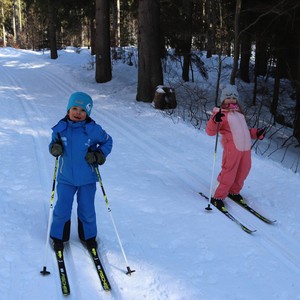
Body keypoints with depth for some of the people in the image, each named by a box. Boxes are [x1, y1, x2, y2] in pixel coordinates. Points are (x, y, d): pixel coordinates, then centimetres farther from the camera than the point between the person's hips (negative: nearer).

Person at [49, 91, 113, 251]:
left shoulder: (93, 129, -11)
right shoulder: (60, 128, -7)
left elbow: (107, 141, 4)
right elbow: (53, 143, 9)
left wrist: (99, 155, -10)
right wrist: (54, 148, -15)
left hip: (87, 178, -1)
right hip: (65, 178, 1)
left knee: (87, 210, 11)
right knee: (62, 209, 6)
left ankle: (88, 236, 34)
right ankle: (58, 236, 29)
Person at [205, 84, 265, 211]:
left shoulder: (239, 114, 23)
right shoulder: (221, 114, -2)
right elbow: (210, 131, -12)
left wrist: (256, 133, 21)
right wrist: (215, 121, -30)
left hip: (246, 148, 8)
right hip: (232, 148, -7)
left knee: (243, 172, 15)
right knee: (228, 173, -7)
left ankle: (234, 192, 36)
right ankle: (217, 197, 6)